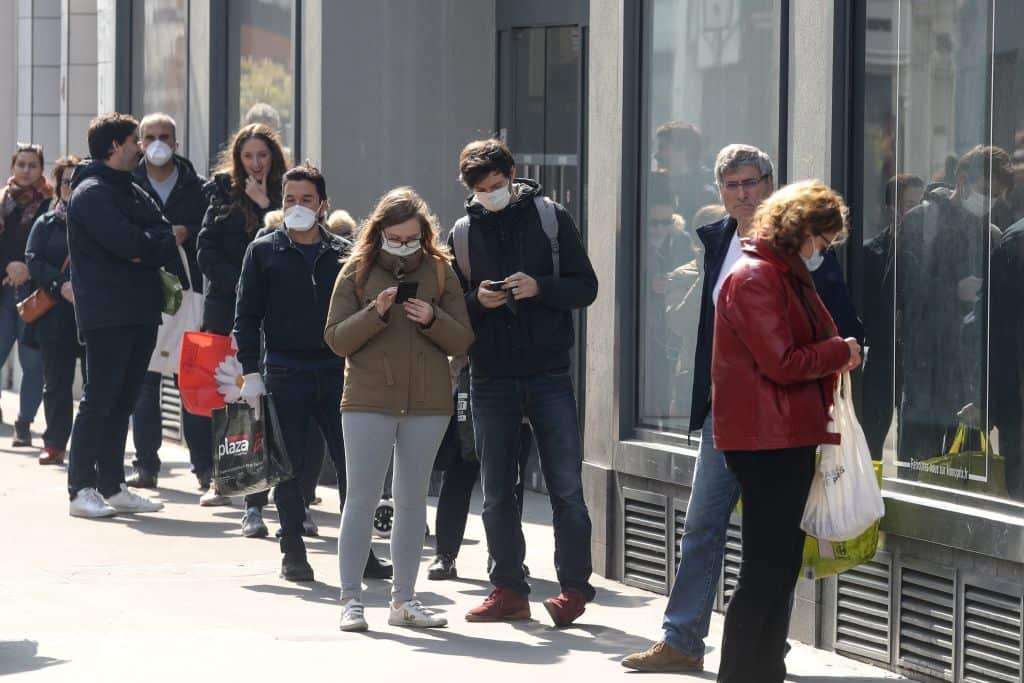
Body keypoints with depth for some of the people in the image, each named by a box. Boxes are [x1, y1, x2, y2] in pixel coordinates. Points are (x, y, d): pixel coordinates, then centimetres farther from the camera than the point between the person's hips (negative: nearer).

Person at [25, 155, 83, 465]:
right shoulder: (46, 224, 11)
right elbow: (33, 260, 0)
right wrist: (60, 285, -16)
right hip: (56, 315, 2)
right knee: (56, 382, 5)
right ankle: (55, 443, 10)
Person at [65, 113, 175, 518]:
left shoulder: (133, 192, 20)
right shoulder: (92, 193, -9)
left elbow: (166, 238, 8)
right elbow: (128, 243, -21)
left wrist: (145, 248, -12)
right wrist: (154, 243, -3)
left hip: (140, 312, 8)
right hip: (107, 314, -8)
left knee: (122, 402, 10)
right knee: (99, 401, -7)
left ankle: (112, 485, 14)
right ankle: (82, 489, -4)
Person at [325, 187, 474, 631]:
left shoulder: (439, 271, 7)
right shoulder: (357, 271, 3)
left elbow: (462, 340, 5)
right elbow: (336, 339, -2)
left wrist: (433, 320, -14)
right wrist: (376, 313, -17)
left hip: (427, 404, 2)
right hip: (368, 401, -2)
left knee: (412, 500, 8)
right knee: (361, 498, -3)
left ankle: (404, 599, 13)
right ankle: (351, 598, 1)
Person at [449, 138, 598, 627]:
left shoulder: (551, 218, 2)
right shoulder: (463, 232, 8)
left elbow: (585, 287, 1)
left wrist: (540, 288, -16)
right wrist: (477, 301, -12)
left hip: (549, 373, -2)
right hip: (491, 380, 2)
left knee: (566, 486, -4)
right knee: (496, 494, 7)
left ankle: (574, 587, 3)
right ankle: (509, 589, 15)